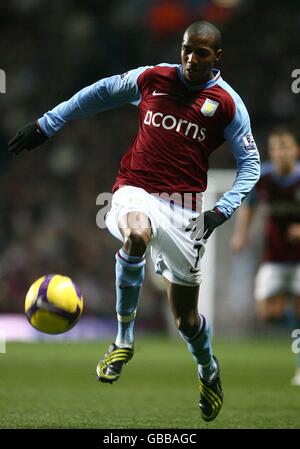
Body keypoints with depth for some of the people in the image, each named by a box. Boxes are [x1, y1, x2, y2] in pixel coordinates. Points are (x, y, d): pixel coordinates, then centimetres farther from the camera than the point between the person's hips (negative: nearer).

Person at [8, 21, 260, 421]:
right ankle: (124, 339, -24)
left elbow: (250, 162, 3)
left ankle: (208, 371, 39)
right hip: (136, 192, 0)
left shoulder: (226, 103, -2)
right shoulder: (152, 78, 2)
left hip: (184, 207, 0)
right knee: (136, 234, -39)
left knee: (186, 317, 5)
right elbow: (100, 93, 16)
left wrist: (224, 210, -11)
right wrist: (46, 124, 15)